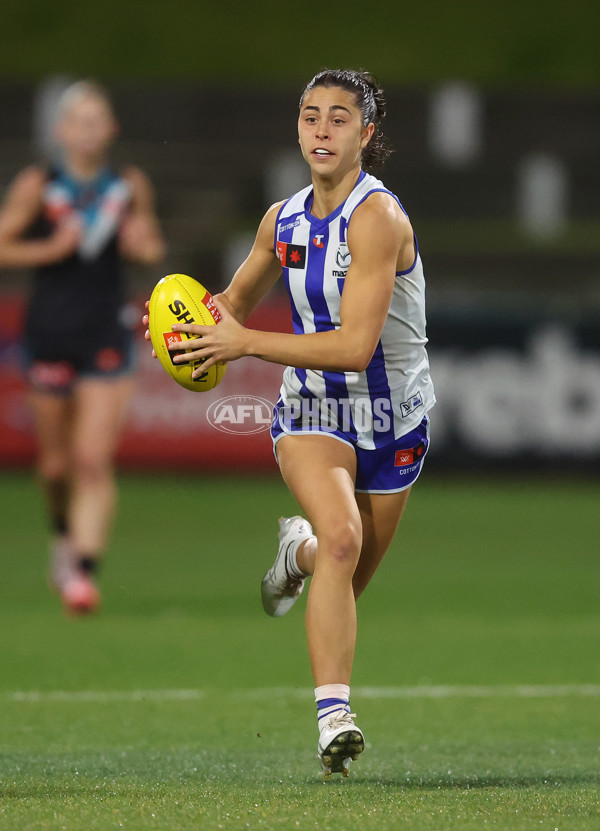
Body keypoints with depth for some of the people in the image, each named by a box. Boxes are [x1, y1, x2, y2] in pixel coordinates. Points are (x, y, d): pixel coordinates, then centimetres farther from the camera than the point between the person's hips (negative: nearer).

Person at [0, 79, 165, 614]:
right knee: (57, 463, 11)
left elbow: (151, 246, 16)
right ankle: (64, 535, 41)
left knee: (95, 460, -12)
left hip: (106, 334, 0)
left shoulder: (131, 187, 1)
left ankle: (84, 571, -15)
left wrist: (145, 245, -7)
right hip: (50, 333, 0)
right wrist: (52, 248, -18)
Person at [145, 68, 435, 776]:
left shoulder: (378, 217, -22)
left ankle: (298, 552, 52)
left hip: (392, 421, -2)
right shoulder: (282, 220, -2)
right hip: (311, 412, 2)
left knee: (346, 580, 14)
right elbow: (237, 298, 18)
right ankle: (334, 718, -33)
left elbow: (354, 346, -29)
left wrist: (246, 342, -28)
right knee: (341, 533, -28)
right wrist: (202, 325, -5)